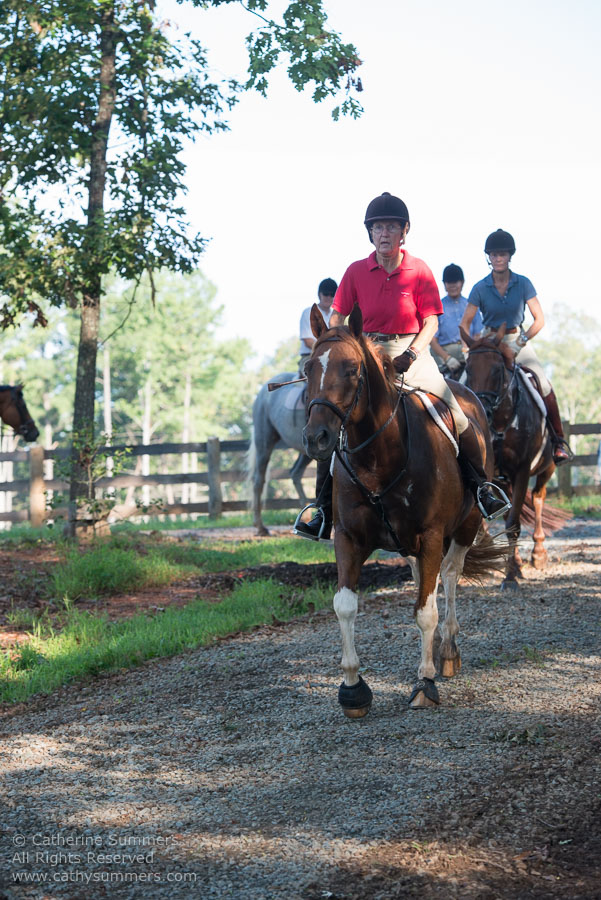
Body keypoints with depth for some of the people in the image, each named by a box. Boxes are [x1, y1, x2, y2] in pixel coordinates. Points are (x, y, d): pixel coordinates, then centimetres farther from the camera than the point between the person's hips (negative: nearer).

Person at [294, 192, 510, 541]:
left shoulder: (419, 271, -3)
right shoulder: (356, 272, 1)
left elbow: (431, 321, -4)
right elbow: (337, 318, 7)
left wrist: (411, 354, -20)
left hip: (411, 351, -1)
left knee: (455, 413, -17)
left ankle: (481, 485, 1)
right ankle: (324, 512, -3)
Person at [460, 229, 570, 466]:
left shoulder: (523, 284, -3)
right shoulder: (480, 289, -3)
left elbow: (539, 319, -4)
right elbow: (465, 323, 1)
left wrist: (522, 341, -17)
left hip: (518, 340, -1)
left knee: (543, 385, -18)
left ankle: (558, 440, -7)